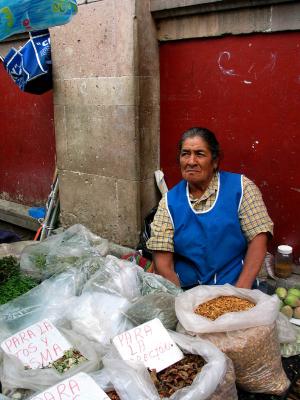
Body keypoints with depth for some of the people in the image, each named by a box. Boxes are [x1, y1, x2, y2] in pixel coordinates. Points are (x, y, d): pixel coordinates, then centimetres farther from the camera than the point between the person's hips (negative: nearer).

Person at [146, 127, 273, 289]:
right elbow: (162, 262, -1)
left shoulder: (241, 187, -1)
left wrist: (241, 290, -14)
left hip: (235, 289, -1)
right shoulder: (169, 202, 3)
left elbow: (258, 239, -5)